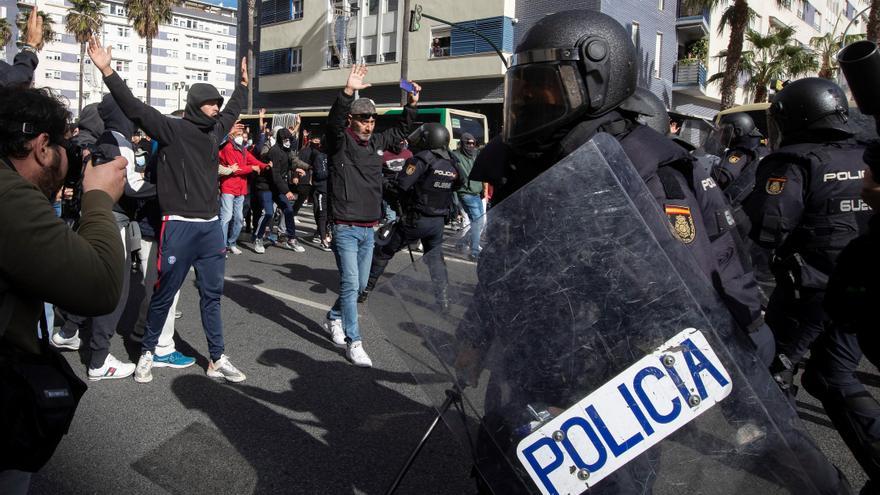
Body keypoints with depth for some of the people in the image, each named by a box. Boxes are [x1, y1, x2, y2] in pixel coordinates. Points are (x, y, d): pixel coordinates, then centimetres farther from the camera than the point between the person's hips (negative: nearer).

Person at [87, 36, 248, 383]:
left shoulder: (215, 130, 13)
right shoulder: (172, 130, -5)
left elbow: (232, 111, 32)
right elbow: (134, 107, -15)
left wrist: (243, 84, 43)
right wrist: (107, 71, -24)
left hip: (211, 226, 6)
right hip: (179, 226, -6)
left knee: (212, 294, 9)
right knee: (165, 294, 5)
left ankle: (217, 359, 17)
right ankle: (147, 353, 24)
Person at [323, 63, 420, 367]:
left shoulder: (376, 142, 12)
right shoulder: (339, 142, -6)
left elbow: (403, 130, 26)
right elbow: (334, 122, -27)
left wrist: (412, 103, 15)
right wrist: (348, 91, -40)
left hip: (369, 228, 7)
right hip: (345, 228, -7)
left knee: (360, 285, 15)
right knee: (350, 284, -8)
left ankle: (334, 319, 38)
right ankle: (353, 342, -1)